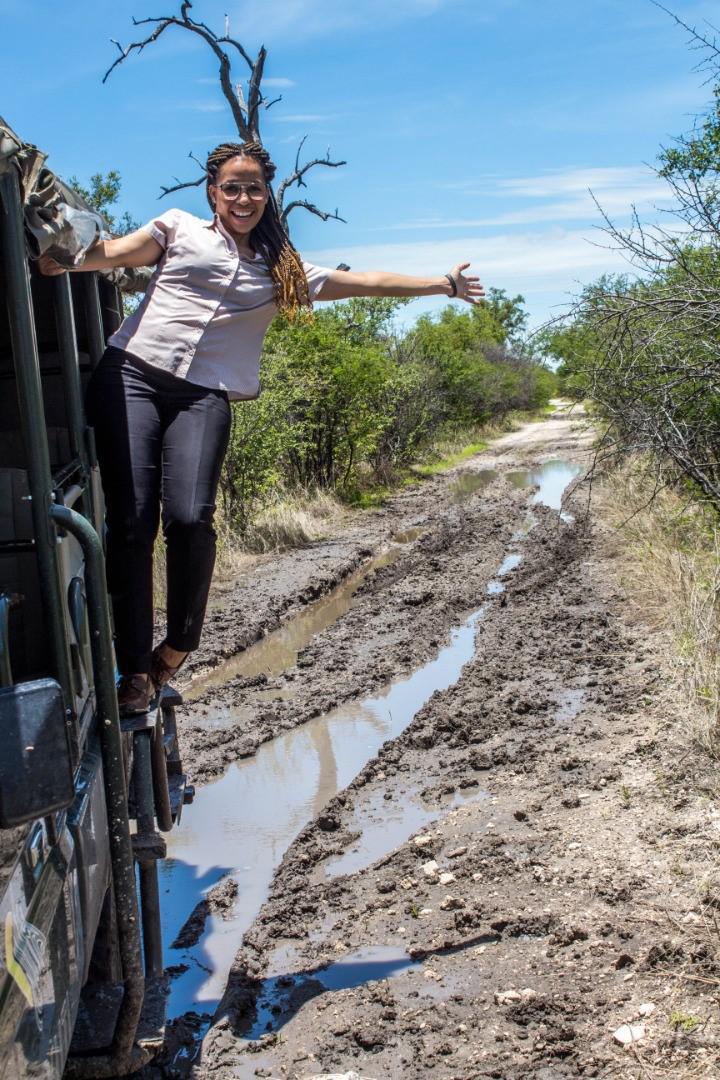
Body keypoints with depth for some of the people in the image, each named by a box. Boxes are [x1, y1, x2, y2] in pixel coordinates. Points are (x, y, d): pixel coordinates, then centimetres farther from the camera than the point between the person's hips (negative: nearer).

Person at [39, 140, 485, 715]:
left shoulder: (283, 269, 22)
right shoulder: (181, 228, 17)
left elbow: (367, 282, 21)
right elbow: (115, 252, 4)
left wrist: (445, 284, 21)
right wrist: (64, 259, -16)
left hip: (202, 397, 1)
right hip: (131, 376, 0)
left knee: (190, 518, -21)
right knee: (131, 521, -12)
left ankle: (178, 645, 1)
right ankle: (134, 669, -5)